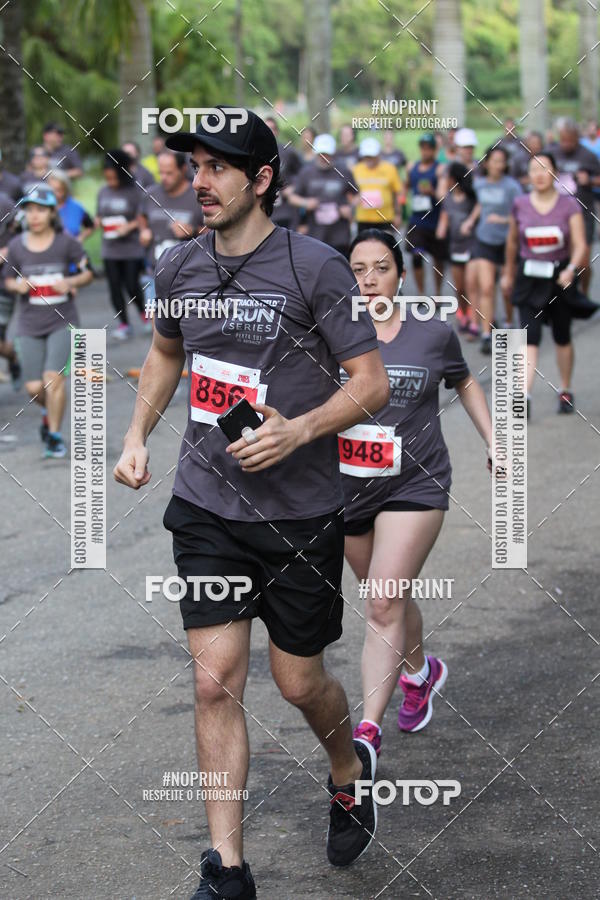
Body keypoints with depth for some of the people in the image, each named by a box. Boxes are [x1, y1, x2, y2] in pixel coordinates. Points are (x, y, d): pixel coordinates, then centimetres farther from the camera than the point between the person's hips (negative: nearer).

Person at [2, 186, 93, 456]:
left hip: (62, 321, -2)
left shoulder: (66, 243, -4)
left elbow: (87, 274, 4)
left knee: (53, 377, -16)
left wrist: (70, 282, -16)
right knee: (34, 388, 0)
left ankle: (54, 435, 1)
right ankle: (50, 412, 35)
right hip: (29, 324, 2)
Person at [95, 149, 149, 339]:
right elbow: (99, 216, 18)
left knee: (131, 286, -7)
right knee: (115, 287, 4)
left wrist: (130, 226, -22)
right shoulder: (103, 192, 9)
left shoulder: (135, 191, -7)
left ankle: (143, 313, 20)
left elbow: (142, 219, -7)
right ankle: (123, 323, 14)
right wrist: (99, 222, -2)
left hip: (132, 249, -5)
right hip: (110, 250, 5)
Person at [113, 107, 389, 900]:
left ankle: (350, 767, 43)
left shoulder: (316, 267, -12)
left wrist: (298, 431, -23)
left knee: (298, 680, 9)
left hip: (300, 514, -3)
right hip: (205, 507, 3)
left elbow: (372, 382, -9)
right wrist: (137, 435, 12)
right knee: (216, 682, -3)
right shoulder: (180, 268, 4)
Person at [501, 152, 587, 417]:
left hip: (560, 277, 0)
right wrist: (508, 272, 23)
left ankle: (565, 390, 32)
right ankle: (524, 396, -20)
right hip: (529, 277, 0)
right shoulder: (520, 205, -1)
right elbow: (512, 241, 14)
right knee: (530, 337, -12)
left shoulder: (569, 205, -6)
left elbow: (580, 245, -12)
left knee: (562, 337, 14)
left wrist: (571, 269, -30)